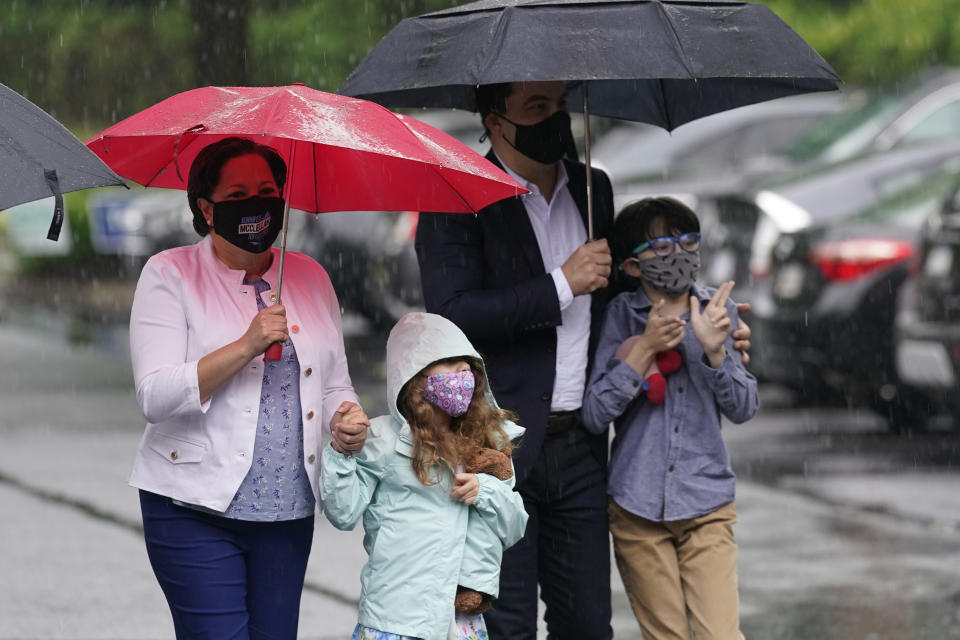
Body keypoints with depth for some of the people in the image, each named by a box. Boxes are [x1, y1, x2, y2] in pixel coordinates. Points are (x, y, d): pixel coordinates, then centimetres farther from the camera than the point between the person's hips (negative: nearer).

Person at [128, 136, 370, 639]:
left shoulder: (310, 278, 13)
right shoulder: (170, 274, -2)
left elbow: (334, 385, 20)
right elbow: (156, 397, -12)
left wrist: (346, 417, -4)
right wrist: (247, 346, -21)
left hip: (288, 513, 5)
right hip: (196, 510, -4)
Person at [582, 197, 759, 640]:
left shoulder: (716, 311, 3)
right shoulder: (622, 316, -1)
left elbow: (743, 409, -1)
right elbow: (594, 415, -7)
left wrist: (714, 350, -18)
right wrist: (646, 348, -15)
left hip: (707, 504, 0)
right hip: (638, 507, 0)